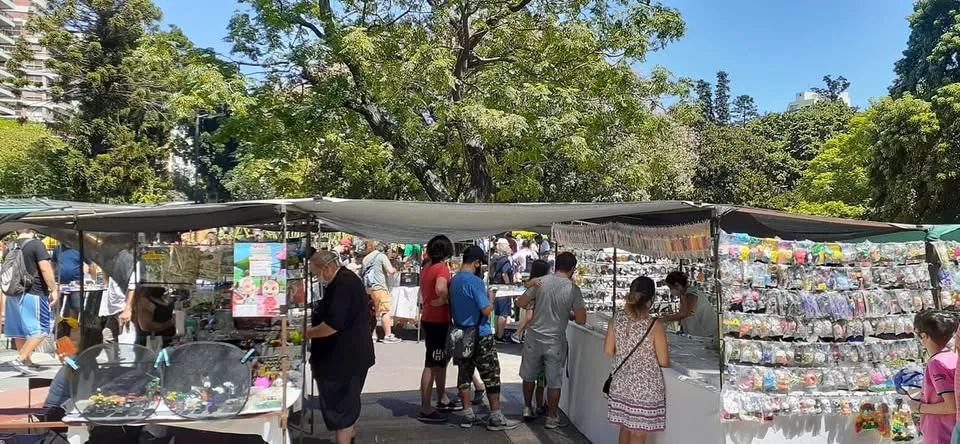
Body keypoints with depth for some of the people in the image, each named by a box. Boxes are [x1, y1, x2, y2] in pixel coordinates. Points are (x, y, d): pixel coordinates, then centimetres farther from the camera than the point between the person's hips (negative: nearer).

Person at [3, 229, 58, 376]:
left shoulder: (9, 247, 13)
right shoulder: (36, 244, -9)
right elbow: (45, 268, -16)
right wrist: (53, 289, -10)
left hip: (13, 294, 8)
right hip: (33, 293, -8)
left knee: (20, 330, 12)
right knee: (41, 330, -3)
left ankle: (26, 361, 20)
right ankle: (20, 359, -11)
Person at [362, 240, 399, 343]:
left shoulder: (365, 258, 12)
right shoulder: (381, 256, -6)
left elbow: (361, 274, 18)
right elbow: (390, 271, -13)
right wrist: (394, 270, 8)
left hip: (367, 288, 7)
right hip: (379, 287, -6)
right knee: (385, 312, -4)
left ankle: (373, 335, 15)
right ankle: (388, 336, -5)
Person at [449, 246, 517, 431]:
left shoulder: (453, 280, 6)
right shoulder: (475, 281, -19)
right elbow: (486, 310, -20)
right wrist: (491, 298, 0)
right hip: (480, 336, -8)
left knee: (464, 374, 10)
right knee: (491, 376, 2)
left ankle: (468, 415, 17)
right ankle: (496, 418, 7)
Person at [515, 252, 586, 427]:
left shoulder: (541, 281, -9)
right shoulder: (573, 289, -13)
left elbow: (521, 303, -4)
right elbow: (581, 320, -13)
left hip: (534, 337, 2)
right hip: (555, 341, -2)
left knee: (529, 375, 21)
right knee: (554, 381, 12)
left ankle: (527, 408, 35)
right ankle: (552, 418, 21)